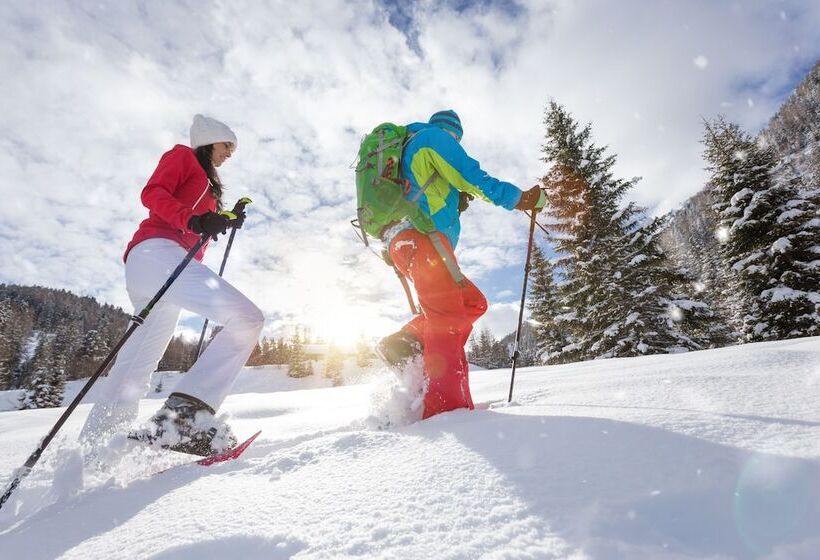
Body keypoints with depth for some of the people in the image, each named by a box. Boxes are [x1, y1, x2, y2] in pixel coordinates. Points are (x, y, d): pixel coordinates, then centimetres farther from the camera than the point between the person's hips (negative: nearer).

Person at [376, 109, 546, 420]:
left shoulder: (409, 148, 37)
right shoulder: (436, 136, 10)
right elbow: (473, 177, -1)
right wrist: (520, 198, 4)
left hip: (401, 244, 9)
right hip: (420, 235, -9)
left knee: (474, 303, 8)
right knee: (448, 318, -18)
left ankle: (403, 343, -4)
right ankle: (446, 406, -28)